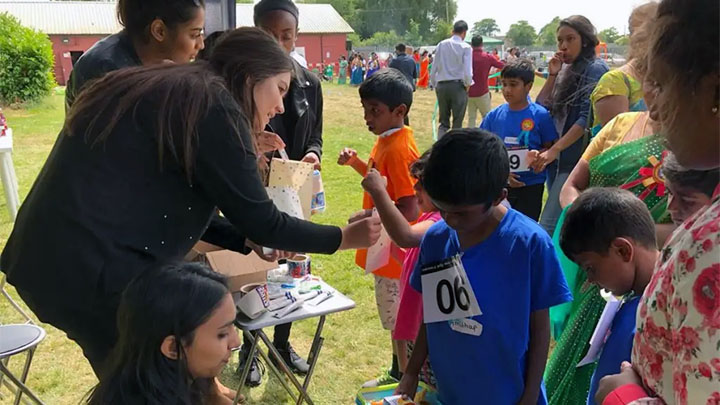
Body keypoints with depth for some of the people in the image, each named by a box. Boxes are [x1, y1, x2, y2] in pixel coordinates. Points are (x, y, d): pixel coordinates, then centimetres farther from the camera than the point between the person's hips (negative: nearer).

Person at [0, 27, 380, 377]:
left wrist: (253, 241, 24)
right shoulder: (214, 106, -12)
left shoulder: (166, 93, 16)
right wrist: (344, 237, 4)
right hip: (94, 271, -9)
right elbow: (260, 221, -9)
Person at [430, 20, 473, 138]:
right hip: (458, 86, -3)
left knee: (443, 122, 13)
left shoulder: (441, 45, 4)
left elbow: (434, 68, 4)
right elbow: (467, 71, -12)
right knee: (457, 123, 5)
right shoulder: (465, 47, -6)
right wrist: (468, 84, 6)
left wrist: (434, 85, 15)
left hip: (441, 86, 3)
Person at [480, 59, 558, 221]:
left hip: (531, 185, -2)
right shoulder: (494, 116, -1)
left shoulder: (540, 115, -8)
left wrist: (538, 155, -23)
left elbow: (550, 147, -1)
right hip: (500, 185, 2)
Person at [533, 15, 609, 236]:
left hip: (576, 159, -8)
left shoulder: (595, 69, -7)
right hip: (557, 158, 8)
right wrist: (552, 75, 1)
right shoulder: (568, 71, 15)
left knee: (549, 228, -14)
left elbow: (588, 118, -17)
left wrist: (554, 150, -21)